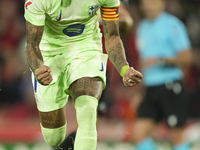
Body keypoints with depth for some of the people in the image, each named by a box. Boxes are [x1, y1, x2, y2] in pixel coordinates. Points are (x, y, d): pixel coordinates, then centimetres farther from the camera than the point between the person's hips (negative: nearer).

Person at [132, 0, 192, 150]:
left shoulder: (172, 25, -6)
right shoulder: (142, 27, 16)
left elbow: (186, 58, -10)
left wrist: (161, 60, -21)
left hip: (170, 88, -7)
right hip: (150, 89, 7)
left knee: (176, 136, -4)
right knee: (139, 133, -6)